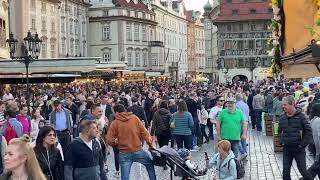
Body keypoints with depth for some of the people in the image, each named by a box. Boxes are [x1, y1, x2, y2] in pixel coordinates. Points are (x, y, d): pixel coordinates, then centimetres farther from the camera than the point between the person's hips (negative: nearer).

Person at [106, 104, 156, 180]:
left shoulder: (115, 123, -3)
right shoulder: (135, 118, 0)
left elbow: (109, 141, -7)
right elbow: (144, 132, -2)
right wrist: (150, 144, 5)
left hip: (124, 154, -1)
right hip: (138, 151, 1)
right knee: (150, 165, 25)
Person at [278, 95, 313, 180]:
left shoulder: (301, 116, -11)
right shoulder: (282, 117, 4)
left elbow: (308, 131, -10)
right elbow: (280, 131, 18)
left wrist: (303, 144, -14)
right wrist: (281, 141, 5)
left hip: (298, 148, -4)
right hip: (287, 148, 4)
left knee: (303, 170, -1)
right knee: (285, 171, 7)